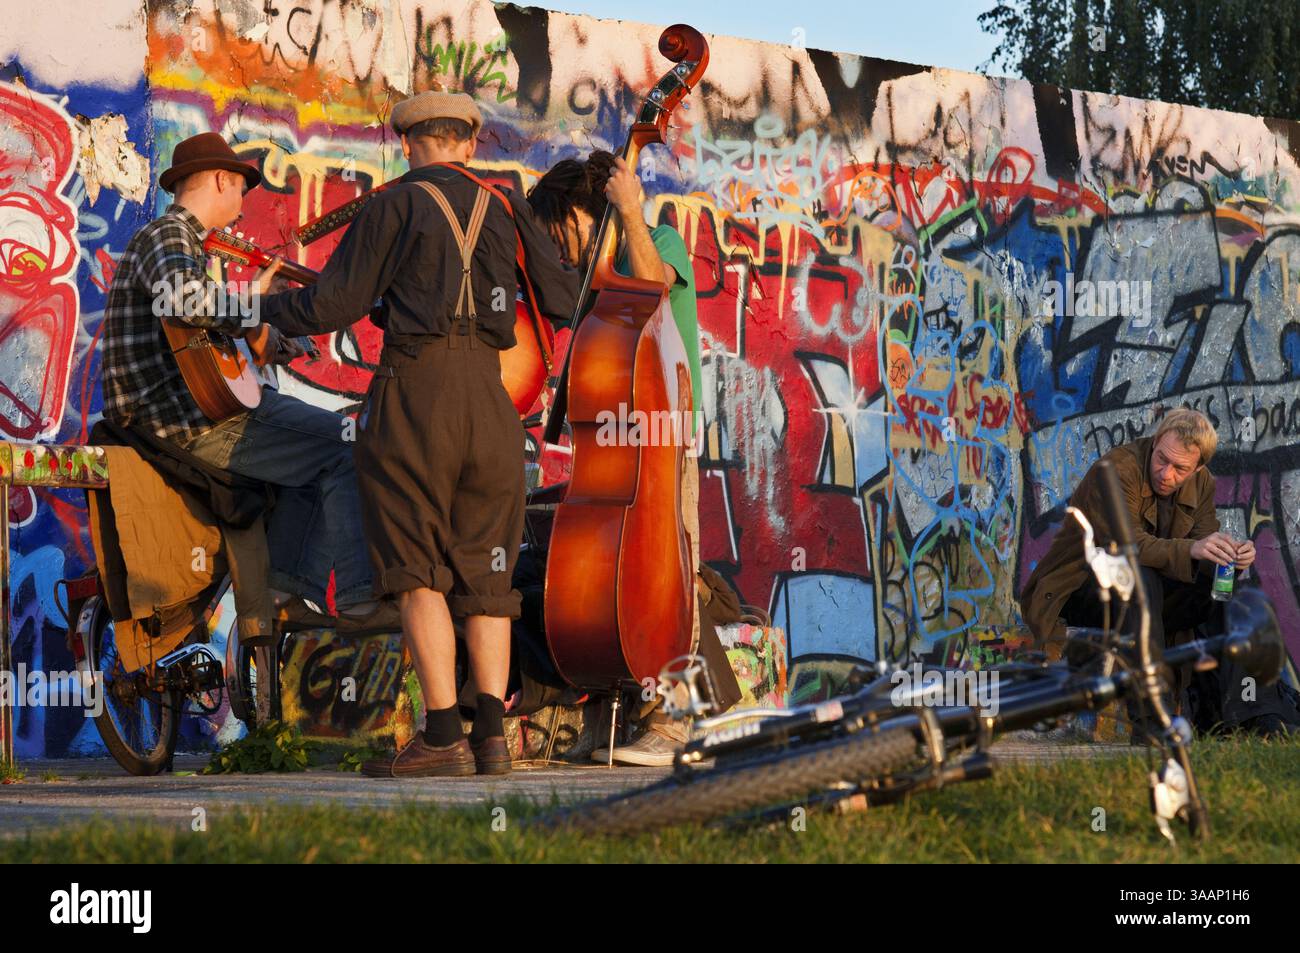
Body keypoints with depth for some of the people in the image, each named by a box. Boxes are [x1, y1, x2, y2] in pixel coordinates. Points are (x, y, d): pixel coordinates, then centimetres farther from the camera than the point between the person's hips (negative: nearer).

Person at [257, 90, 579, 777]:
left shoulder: (395, 206, 2)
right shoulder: (505, 208, 14)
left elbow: (333, 305, -1)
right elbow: (562, 299, 15)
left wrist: (261, 308, 16)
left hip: (416, 388, -4)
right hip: (488, 393, 4)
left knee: (418, 571, -2)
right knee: (483, 572, 8)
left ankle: (443, 736, -10)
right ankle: (492, 734, -1)